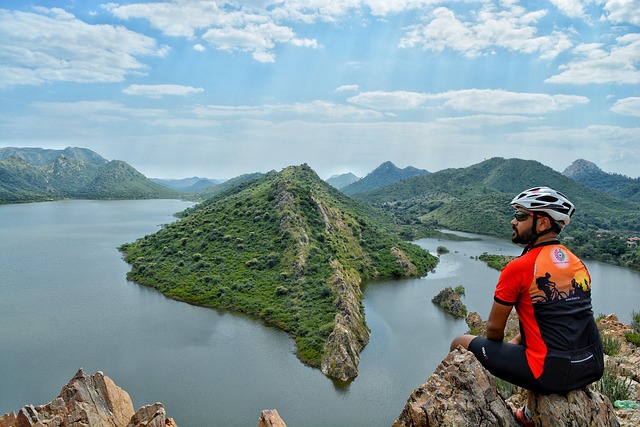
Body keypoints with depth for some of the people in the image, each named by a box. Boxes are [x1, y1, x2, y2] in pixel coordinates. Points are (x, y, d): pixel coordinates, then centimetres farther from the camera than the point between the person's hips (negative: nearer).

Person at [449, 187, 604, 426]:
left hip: (552, 373, -7)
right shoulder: (578, 264, 7)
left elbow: (494, 329, -6)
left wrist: (504, 345, 15)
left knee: (461, 345, 5)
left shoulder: (519, 268, -15)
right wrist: (518, 340, 23)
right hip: (592, 369, 8)